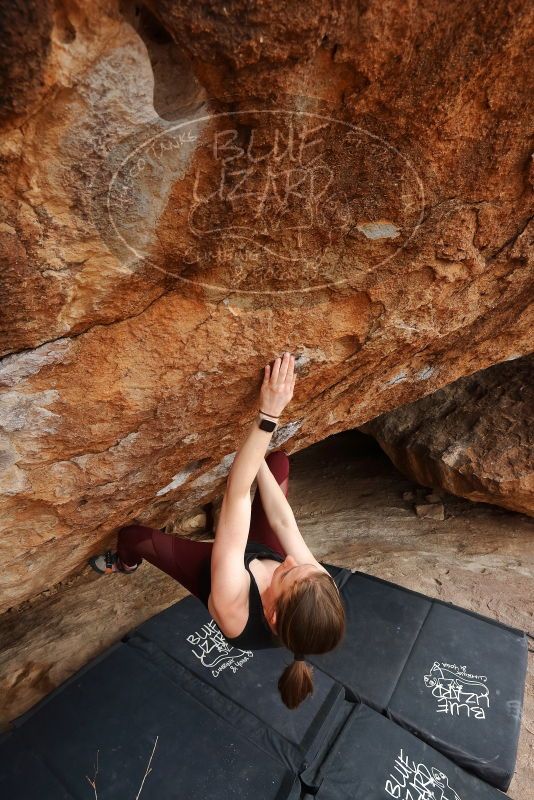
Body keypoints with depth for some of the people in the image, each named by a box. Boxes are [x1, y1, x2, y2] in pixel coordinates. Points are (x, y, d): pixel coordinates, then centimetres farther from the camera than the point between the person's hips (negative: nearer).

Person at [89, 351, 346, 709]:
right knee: (279, 461, -2)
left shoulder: (233, 605, -46)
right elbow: (284, 523, -26)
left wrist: (268, 414, -55)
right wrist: (256, 459, -21)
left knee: (133, 535, 0)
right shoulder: (320, 593, -37)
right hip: (263, 552, 3)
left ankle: (126, 564, 40)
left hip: (208, 571, -2)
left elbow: (237, 494, -52)